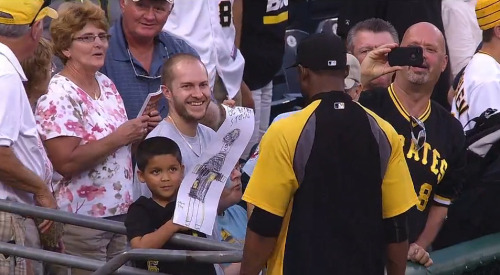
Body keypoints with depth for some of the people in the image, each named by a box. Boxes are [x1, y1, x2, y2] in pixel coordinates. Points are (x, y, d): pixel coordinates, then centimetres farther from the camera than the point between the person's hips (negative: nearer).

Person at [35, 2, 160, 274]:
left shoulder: (107, 85, 10)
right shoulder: (58, 97, -15)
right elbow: (66, 163, -24)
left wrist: (141, 129, 2)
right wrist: (119, 138, -19)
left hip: (119, 212, 8)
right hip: (79, 221, -8)